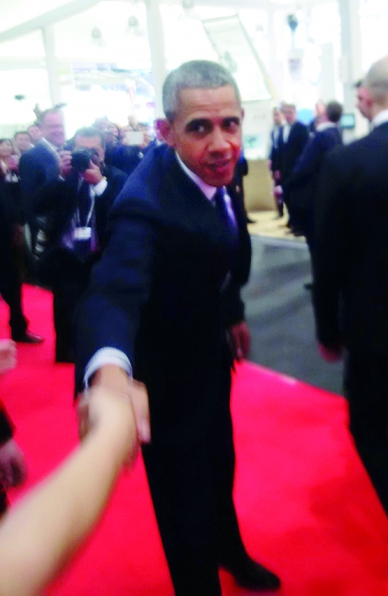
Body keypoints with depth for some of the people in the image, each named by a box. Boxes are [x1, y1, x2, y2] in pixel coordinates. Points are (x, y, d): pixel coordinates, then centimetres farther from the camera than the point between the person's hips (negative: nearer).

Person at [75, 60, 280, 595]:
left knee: (220, 465, 31)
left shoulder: (219, 169, -10)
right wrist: (110, 369, -71)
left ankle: (231, 550, 60)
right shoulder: (146, 203, -35)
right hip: (167, 375, -8)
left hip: (210, 351, 9)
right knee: (187, 508, 8)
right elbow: (115, 290, -52)